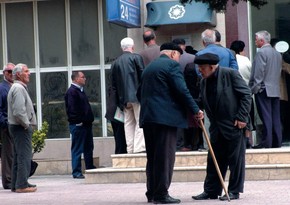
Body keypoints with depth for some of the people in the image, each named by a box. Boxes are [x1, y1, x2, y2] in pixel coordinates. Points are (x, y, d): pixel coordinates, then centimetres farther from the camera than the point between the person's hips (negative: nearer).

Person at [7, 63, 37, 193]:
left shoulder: (17, 87, 19)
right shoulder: (18, 88, -16)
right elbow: (19, 111, -25)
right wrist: (26, 124, -15)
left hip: (16, 127, 11)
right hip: (22, 128, -11)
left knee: (18, 157, 13)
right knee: (24, 156, -10)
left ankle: (15, 185, 17)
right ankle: (22, 185, -10)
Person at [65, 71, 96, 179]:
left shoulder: (80, 90, 19)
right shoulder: (71, 91, -13)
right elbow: (72, 109, -19)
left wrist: (90, 119, 16)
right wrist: (78, 121, -20)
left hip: (86, 124, 10)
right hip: (78, 125, -10)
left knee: (89, 148, 14)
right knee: (77, 149, -4)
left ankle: (91, 169, 22)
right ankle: (76, 172, 0)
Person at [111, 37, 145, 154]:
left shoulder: (115, 63, 12)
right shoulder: (136, 58, -2)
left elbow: (113, 84, 10)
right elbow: (142, 76, -7)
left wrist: (120, 100, 12)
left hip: (124, 98, 5)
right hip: (137, 95, -5)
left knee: (128, 123, 9)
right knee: (140, 122, -4)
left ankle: (130, 149, 7)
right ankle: (139, 148, -11)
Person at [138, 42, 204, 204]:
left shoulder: (149, 67, 21)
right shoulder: (172, 64, -4)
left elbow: (140, 92, 23)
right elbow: (182, 91, -12)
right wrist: (196, 110, -6)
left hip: (148, 117, 8)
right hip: (166, 116, -8)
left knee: (153, 157, 11)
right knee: (165, 157, -6)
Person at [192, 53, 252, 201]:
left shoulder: (231, 74, -10)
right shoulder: (204, 82, 10)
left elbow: (246, 94, -10)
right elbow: (202, 101, 16)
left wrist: (241, 117, -14)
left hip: (234, 125, -7)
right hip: (217, 128, 7)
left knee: (235, 159, 1)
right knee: (214, 159, 9)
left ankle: (234, 191, 8)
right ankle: (211, 191, 15)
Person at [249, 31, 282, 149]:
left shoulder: (261, 52, -9)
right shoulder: (277, 54, 14)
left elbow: (259, 73, -14)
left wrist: (255, 88, -10)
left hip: (263, 90, -7)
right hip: (276, 90, 7)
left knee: (266, 117, -8)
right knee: (275, 117, 7)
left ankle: (266, 142, -10)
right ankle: (277, 142, 7)